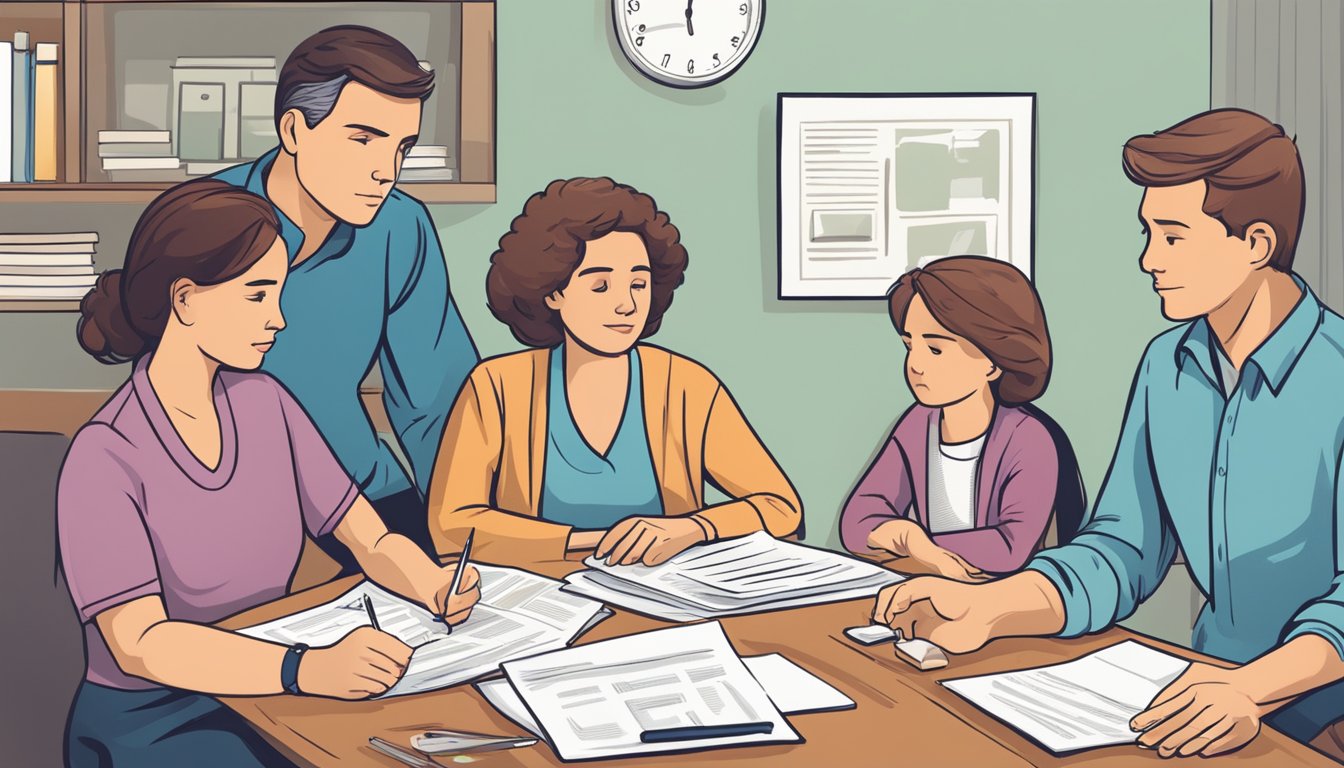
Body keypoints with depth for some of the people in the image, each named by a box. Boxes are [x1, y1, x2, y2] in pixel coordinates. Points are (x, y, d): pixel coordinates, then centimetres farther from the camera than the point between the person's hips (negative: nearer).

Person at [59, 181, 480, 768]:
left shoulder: (264, 403, 1)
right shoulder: (104, 460, -18)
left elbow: (373, 542, 2)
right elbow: (138, 645, -27)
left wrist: (437, 588, -20)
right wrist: (305, 668, -41)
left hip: (263, 694, 5)